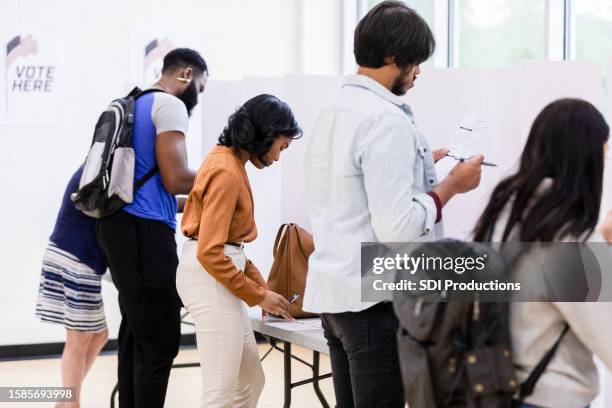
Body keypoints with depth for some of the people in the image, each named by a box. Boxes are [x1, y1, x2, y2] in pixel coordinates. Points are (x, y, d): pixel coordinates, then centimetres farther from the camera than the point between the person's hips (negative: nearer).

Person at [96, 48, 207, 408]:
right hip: (144, 230, -10)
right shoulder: (170, 106, -8)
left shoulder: (137, 105, 22)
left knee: (137, 333, 13)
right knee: (161, 340, -7)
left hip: (122, 226, 10)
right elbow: (175, 179, -16)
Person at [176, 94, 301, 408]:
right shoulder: (227, 172, -18)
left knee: (251, 381, 15)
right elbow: (210, 253, -22)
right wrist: (258, 295, -13)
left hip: (218, 275, 11)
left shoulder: (230, 161, 13)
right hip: (210, 277, -11)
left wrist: (260, 285, 13)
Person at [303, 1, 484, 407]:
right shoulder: (386, 120, -18)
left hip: (333, 290, 9)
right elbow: (396, 228, -22)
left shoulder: (332, 113, 10)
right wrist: (450, 186, -10)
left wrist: (418, 167, 18)